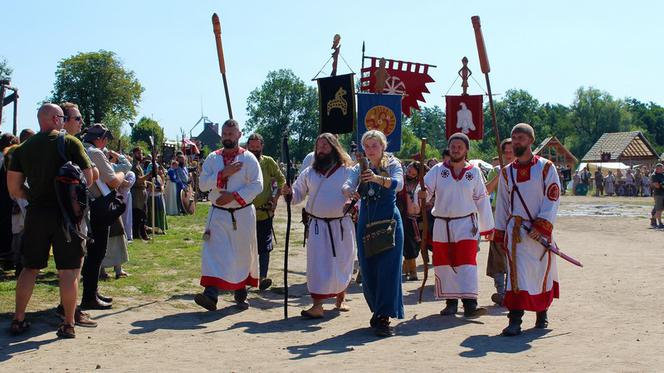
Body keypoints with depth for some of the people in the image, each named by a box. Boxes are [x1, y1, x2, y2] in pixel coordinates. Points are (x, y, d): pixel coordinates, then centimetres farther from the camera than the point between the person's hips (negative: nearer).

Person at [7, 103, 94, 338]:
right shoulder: (70, 143, -5)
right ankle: (68, 325, 5)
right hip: (67, 213, -4)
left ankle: (18, 320, 17)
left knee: (30, 268, 15)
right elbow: (88, 179, -6)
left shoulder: (22, 149, 6)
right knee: (68, 270, 2)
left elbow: (14, 190, 5)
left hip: (36, 213, 4)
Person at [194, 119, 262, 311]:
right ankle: (211, 294, -19)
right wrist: (223, 173, -15)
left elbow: (257, 185, -13)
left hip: (242, 214, -2)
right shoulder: (212, 158, 5)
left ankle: (240, 294, 24)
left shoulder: (248, 158, -5)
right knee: (213, 252, -11)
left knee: (242, 255, 7)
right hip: (218, 214, 2)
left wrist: (232, 196, -20)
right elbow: (203, 184, -2)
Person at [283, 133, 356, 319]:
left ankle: (340, 299, 34)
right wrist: (289, 193, -11)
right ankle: (317, 306, -5)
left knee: (342, 263, 11)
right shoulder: (309, 172, 6)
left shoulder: (348, 171, -2)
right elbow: (298, 194, 10)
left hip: (341, 225, -1)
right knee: (317, 265, -6)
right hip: (317, 226, 1)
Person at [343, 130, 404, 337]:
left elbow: (399, 183, -21)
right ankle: (377, 310, 25)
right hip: (366, 222, 4)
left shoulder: (393, 164, -1)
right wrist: (349, 191, -32)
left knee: (388, 269, -9)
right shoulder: (359, 168, 9)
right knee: (367, 270, 6)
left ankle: (384, 318, -7)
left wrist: (378, 179, -39)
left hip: (389, 221, -4)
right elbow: (347, 185, -7)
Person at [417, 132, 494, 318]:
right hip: (442, 225, 1)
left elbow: (482, 200, 8)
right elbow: (426, 189, -6)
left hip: (466, 224, -1)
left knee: (467, 263, -10)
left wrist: (488, 227, 10)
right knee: (444, 264, 4)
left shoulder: (474, 172, 5)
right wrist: (422, 195, -30)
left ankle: (469, 303, -14)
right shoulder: (438, 170, 3)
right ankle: (451, 302, 15)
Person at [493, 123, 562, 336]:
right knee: (517, 273, -7)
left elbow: (552, 199, -7)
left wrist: (541, 227, -16)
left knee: (542, 271, 10)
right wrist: (499, 234, 9)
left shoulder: (546, 168, -2)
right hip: (515, 231, 1)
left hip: (540, 231, -1)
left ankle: (542, 314, 29)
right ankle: (515, 321, -9)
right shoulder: (507, 172, 8)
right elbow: (502, 205, 12)